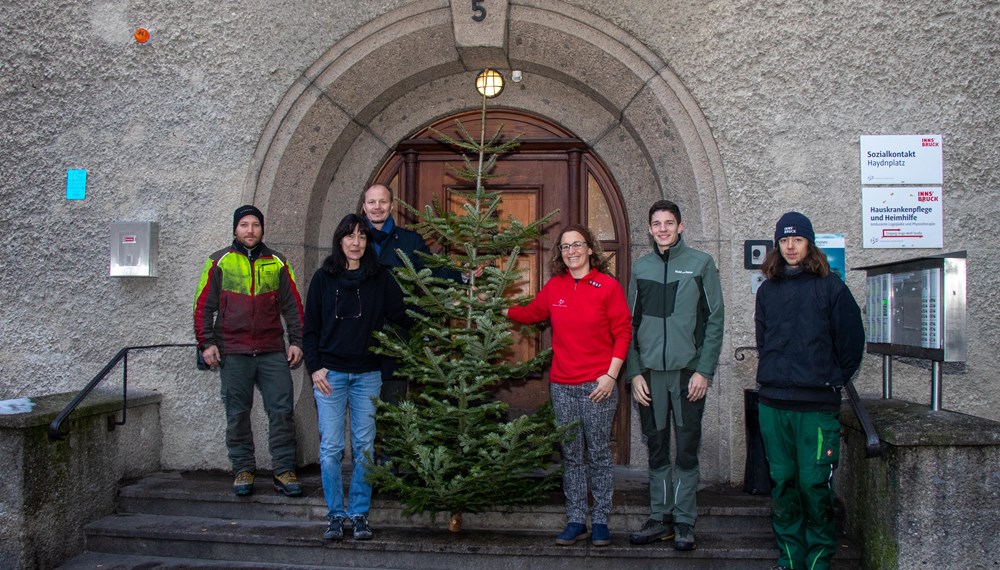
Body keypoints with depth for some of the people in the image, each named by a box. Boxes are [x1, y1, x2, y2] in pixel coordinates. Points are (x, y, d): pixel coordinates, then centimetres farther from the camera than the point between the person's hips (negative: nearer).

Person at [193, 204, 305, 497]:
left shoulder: (277, 263, 10)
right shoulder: (220, 262, 6)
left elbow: (293, 306, 11)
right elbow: (203, 305, 4)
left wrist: (296, 341, 4)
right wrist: (207, 343, -3)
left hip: (273, 352, 1)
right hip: (233, 352, -1)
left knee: (281, 410, -3)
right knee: (237, 413, 5)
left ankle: (283, 470, 5)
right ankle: (243, 470, 16)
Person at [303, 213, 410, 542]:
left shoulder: (380, 278, 5)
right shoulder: (324, 277, 4)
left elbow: (401, 315, 2)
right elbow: (311, 327, 6)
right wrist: (314, 367, -4)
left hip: (367, 374, 1)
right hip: (330, 373, 0)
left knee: (364, 447, 3)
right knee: (331, 447, -1)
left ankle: (359, 514, 13)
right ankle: (336, 515, 11)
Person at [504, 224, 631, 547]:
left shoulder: (608, 286, -5)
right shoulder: (554, 287, 7)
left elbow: (623, 333, -4)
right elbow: (530, 314, 23)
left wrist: (611, 376, -10)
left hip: (597, 386, -4)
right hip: (562, 386, 4)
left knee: (598, 454, 5)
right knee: (571, 456, 10)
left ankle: (600, 522, 17)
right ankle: (576, 522, 19)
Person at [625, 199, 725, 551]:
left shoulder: (701, 264, 1)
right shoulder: (641, 268, 10)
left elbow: (715, 320, -2)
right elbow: (630, 324, 9)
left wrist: (704, 371, -9)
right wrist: (635, 372, 0)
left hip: (688, 372, -3)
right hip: (649, 373, 3)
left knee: (687, 452, 2)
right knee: (657, 451, 10)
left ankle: (684, 523, 12)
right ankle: (660, 519, 20)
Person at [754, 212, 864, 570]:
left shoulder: (830, 287, -1)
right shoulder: (767, 291, 13)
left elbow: (852, 341, 2)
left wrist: (834, 380, 4)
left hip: (817, 404, -4)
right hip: (773, 403, 4)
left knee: (814, 484, -4)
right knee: (782, 483, 9)